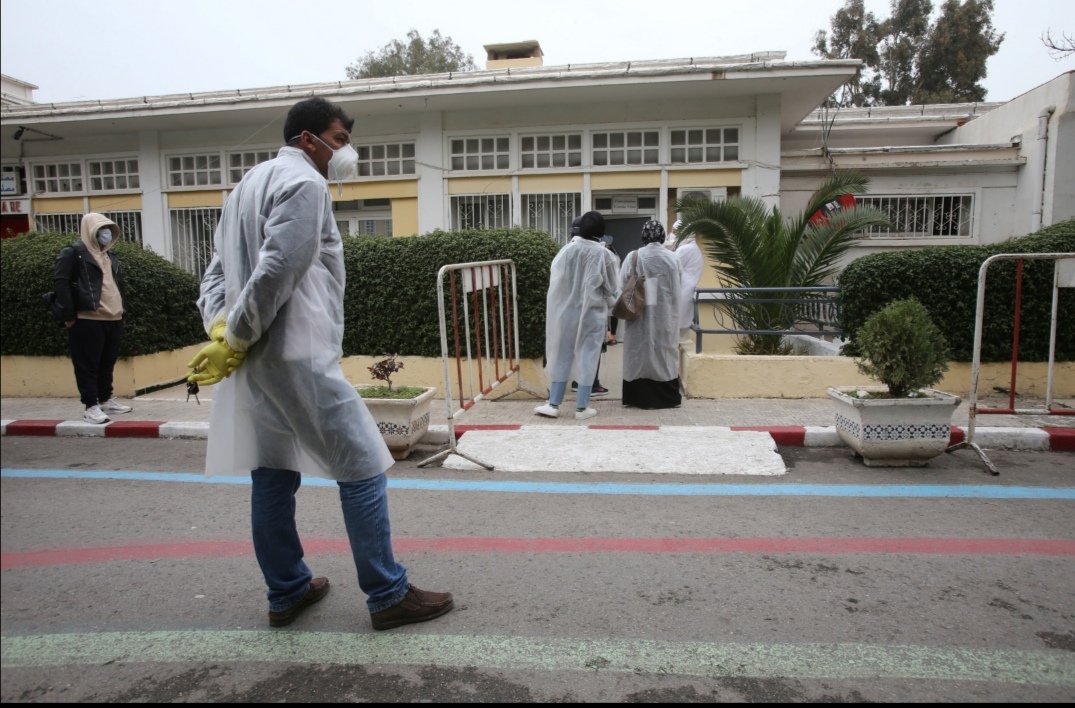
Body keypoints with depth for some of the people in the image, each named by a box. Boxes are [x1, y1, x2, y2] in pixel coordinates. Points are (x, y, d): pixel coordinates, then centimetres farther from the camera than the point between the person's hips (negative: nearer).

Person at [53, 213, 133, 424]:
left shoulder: (110, 255, 20)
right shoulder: (74, 252, -4)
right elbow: (61, 281, -11)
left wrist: (122, 310, 18)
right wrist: (69, 315, -16)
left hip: (113, 320, 7)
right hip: (87, 320, -7)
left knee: (108, 363, 15)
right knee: (88, 365, -2)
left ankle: (106, 400, 26)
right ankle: (91, 406, 1)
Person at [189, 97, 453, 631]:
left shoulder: (251, 182, 22)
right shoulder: (304, 183, -9)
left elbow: (217, 267, 18)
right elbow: (277, 272, -21)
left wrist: (221, 325, 3)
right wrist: (234, 338, -12)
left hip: (257, 365, 10)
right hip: (297, 357, -10)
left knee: (273, 476, 14)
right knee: (361, 467, -3)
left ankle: (286, 591, 27)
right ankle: (388, 595, 5)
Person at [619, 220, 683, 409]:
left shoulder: (633, 257, -6)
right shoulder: (672, 258, -3)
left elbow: (622, 286, -3)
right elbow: (676, 290, 1)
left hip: (639, 315, 0)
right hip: (666, 315, 1)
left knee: (640, 352, 6)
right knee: (664, 351, 8)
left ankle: (640, 396, 9)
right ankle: (667, 397, 13)